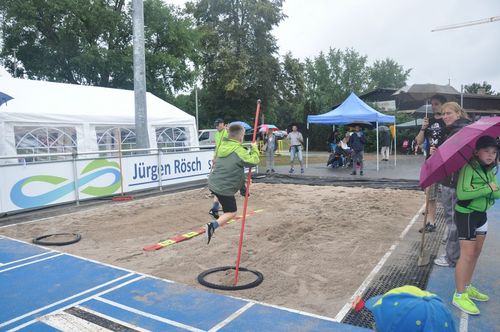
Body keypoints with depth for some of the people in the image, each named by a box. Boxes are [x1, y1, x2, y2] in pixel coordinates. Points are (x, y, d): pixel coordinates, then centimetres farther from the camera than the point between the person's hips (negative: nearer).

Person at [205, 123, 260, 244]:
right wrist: (254, 149, 0)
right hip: (225, 188, -8)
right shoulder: (239, 151, -16)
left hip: (213, 183, 8)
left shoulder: (223, 146, 8)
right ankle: (213, 225, -15)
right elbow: (254, 161, -14)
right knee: (231, 212, 3)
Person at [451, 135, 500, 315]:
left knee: (476, 253, 14)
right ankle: (459, 295, 2)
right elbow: (462, 193, -28)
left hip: (481, 215, 8)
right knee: (467, 254, -7)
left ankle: (467, 287, 29)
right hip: (466, 214, -8)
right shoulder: (469, 167, -17)